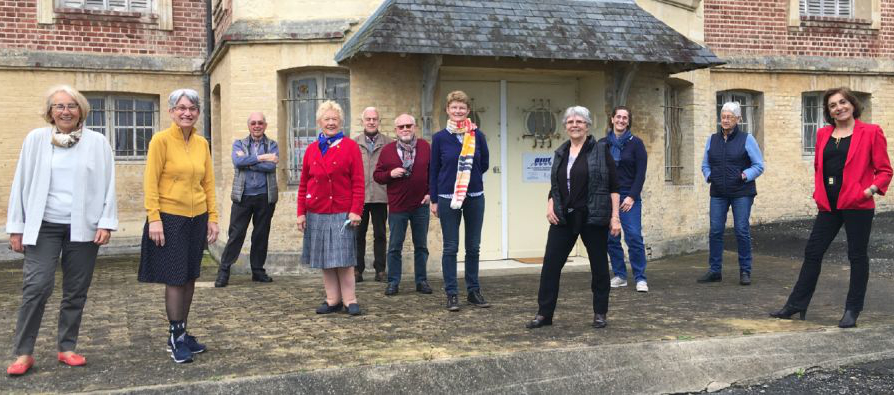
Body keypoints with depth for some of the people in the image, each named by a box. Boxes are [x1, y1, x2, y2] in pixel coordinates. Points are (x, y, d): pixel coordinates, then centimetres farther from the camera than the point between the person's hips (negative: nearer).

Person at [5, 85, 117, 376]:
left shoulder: (97, 142, 2)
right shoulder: (36, 139, 3)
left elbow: (108, 185, 2)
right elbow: (21, 183, 5)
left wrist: (106, 222, -5)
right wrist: (16, 227, 4)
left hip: (83, 228, 1)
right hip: (43, 226, -1)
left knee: (76, 291, 6)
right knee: (37, 286, -9)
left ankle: (67, 348, 19)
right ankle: (23, 352, 3)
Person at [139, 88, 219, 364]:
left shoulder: (202, 143, 7)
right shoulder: (161, 140, -8)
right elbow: (150, 181, -10)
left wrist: (212, 217, 7)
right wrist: (153, 218, -16)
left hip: (197, 218, 5)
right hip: (169, 218, -5)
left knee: (190, 277, 10)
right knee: (175, 279, -1)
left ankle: (182, 333, 23)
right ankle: (175, 337, 11)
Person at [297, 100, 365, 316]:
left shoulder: (350, 147, 0)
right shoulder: (311, 149, 10)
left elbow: (358, 183, -5)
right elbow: (303, 184, 11)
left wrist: (355, 211, -11)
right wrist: (301, 212, 5)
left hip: (342, 212, -4)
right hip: (317, 213, 4)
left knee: (343, 258, -3)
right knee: (324, 259, 7)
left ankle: (349, 300, 6)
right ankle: (333, 300, 16)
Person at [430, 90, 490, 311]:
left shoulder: (477, 135, 0)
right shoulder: (440, 138, -2)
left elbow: (484, 164, 12)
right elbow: (433, 170, 2)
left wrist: (468, 177, 8)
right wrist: (434, 200, 1)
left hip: (474, 197, 2)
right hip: (448, 198, -2)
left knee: (473, 247, 9)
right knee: (450, 248, 2)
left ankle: (473, 291, 20)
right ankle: (451, 294, 8)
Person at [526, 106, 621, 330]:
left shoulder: (601, 150, -2)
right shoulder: (561, 153, 12)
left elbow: (614, 186, -4)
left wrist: (615, 216, -9)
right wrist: (550, 206, 0)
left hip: (593, 218, -4)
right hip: (564, 218, 4)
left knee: (599, 265, 6)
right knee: (551, 264, 0)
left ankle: (600, 313, 19)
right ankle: (544, 313, 9)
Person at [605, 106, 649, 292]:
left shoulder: (635, 143, 1)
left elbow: (641, 172, -3)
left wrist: (632, 196, -11)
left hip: (629, 197, -3)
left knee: (634, 236, -9)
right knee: (611, 238, 4)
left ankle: (640, 278, -3)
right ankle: (619, 276, 15)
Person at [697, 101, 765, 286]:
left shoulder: (747, 139, 0)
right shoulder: (712, 139, 11)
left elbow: (759, 165, 1)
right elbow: (705, 164, 19)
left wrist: (745, 176, -15)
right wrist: (708, 176, -1)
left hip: (741, 193, -3)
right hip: (718, 194, 3)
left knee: (742, 231, -3)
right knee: (715, 231, 1)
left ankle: (745, 271, 8)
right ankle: (715, 270, 9)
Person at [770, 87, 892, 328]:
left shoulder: (871, 132, -3)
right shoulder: (823, 134, 11)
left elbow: (884, 170, -2)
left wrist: (873, 188, -18)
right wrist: (818, 192, 9)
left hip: (857, 205, -5)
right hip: (829, 206, 5)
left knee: (857, 256, 4)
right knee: (812, 253, 8)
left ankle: (852, 311, 15)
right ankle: (796, 305, 17)